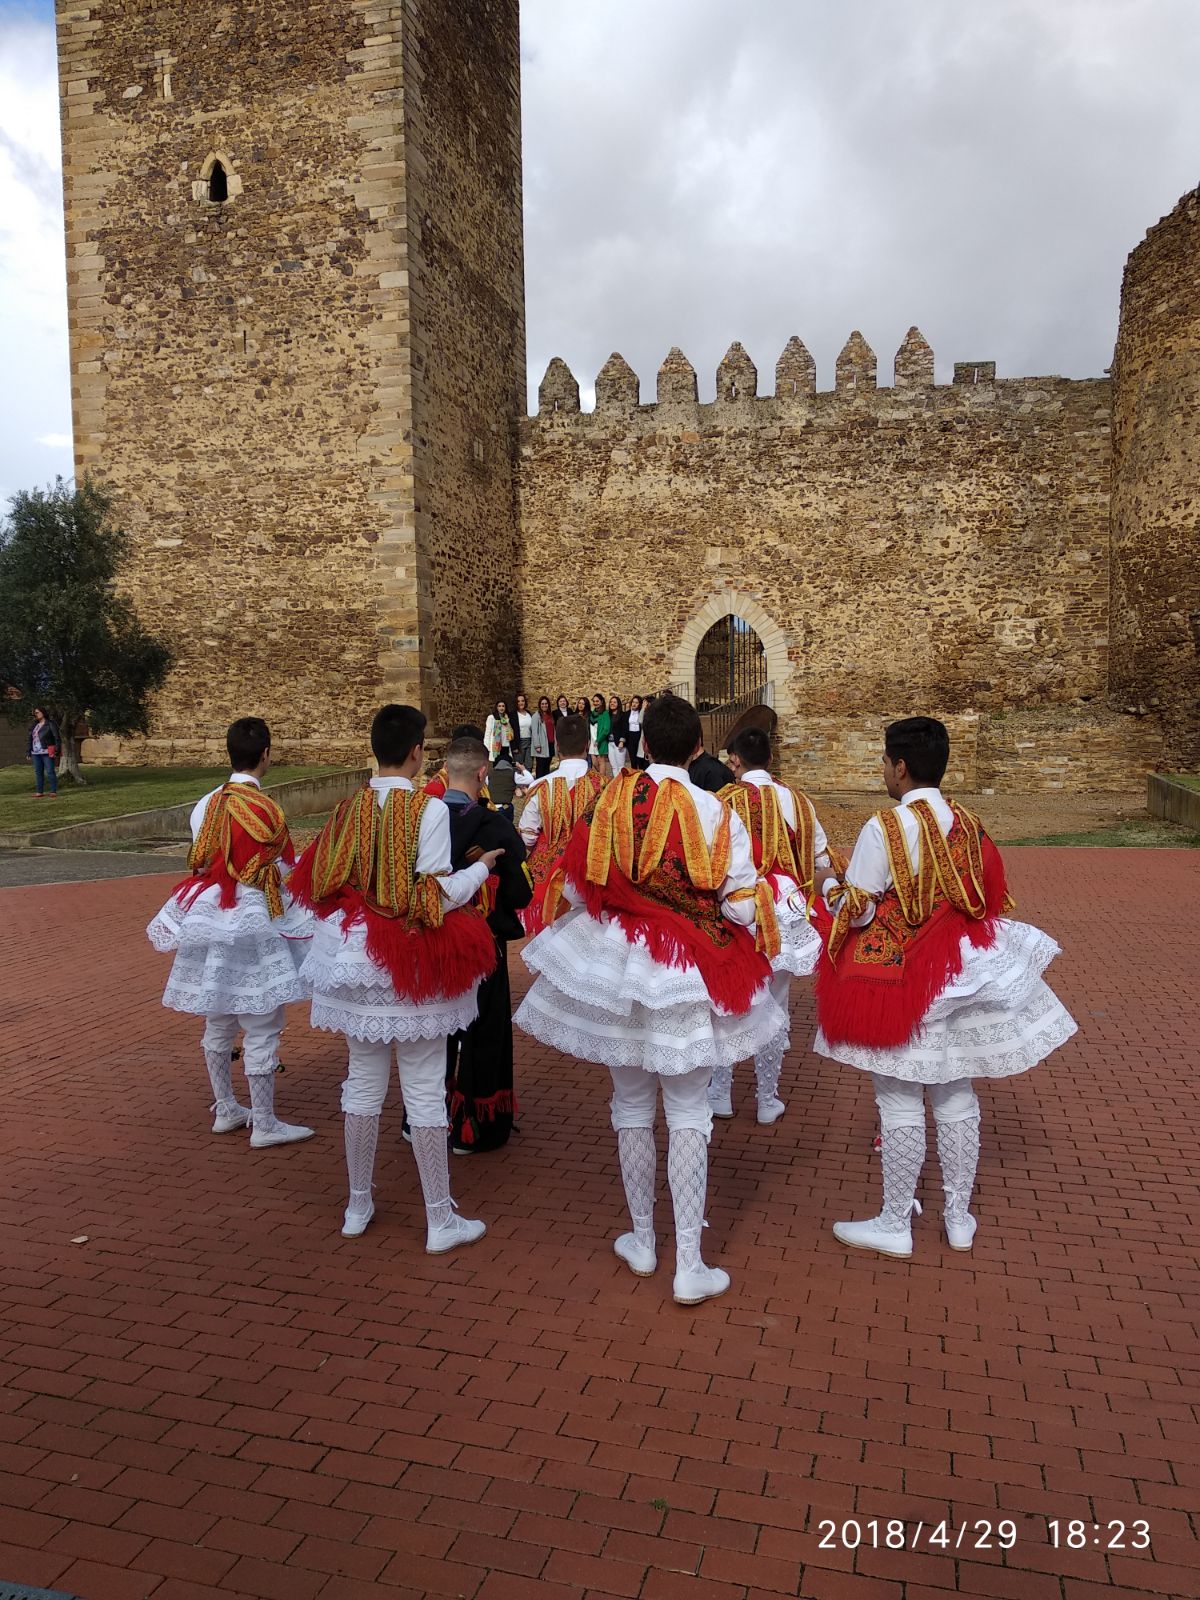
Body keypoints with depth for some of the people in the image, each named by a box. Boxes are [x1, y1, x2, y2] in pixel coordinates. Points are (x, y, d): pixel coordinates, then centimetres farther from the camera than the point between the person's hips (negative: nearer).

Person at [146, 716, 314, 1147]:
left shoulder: (205, 805, 3)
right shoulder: (264, 809, -16)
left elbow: (198, 865, 8)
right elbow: (284, 876, -11)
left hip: (210, 924, 7)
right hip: (253, 927, -7)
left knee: (218, 1024, 18)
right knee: (261, 1030, 2)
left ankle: (225, 1110, 32)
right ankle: (265, 1125, 9)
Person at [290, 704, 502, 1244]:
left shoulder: (350, 808, -1)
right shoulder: (428, 809, -14)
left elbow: (321, 882, 2)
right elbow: (436, 896, -17)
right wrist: (481, 867, 0)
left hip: (354, 955, 5)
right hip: (413, 960, -5)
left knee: (363, 1082, 17)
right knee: (424, 1091, 4)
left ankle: (358, 1206, 30)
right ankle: (440, 1221, 13)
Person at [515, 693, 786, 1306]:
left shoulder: (611, 801, -10)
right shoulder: (716, 814, -11)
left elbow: (578, 887, -4)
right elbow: (742, 905, -10)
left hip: (617, 965, 1)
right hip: (690, 977, -1)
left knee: (632, 1105, 17)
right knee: (688, 1113, 8)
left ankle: (642, 1240, 30)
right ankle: (689, 1266, 11)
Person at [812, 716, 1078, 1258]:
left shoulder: (885, 828, -17)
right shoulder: (969, 825, 2)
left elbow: (856, 910, -15)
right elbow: (988, 898, 9)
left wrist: (828, 883, 5)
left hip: (897, 980, -6)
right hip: (960, 976, 6)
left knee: (900, 1103, 4)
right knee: (957, 1098, 15)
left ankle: (894, 1225, 16)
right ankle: (959, 1217, 28)